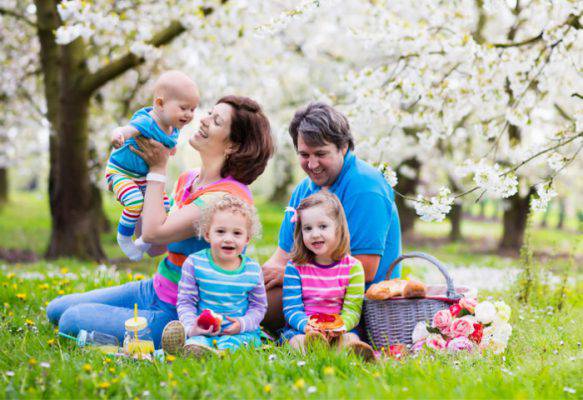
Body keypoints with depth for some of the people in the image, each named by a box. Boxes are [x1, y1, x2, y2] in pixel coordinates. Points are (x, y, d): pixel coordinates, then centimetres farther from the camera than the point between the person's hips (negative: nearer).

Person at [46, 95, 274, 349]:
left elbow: (153, 233, -26)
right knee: (57, 310, 9)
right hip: (154, 290, 9)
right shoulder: (187, 180, 6)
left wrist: (157, 169, -15)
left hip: (176, 314, -9)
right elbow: (153, 248, 7)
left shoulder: (229, 196, -22)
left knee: (72, 321, -15)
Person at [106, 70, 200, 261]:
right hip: (120, 171, -8)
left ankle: (144, 241, 31)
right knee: (136, 202, -31)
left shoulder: (173, 127, -7)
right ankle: (124, 237, -5)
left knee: (164, 206, 9)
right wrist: (118, 135, -72)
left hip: (144, 175, 8)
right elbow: (126, 130, -53)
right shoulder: (146, 123, -34)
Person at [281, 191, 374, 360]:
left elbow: (352, 309, -1)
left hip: (338, 331, 1)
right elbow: (291, 309, -3)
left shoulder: (352, 267, 3)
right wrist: (307, 326, -25)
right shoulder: (295, 267, 2)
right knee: (298, 340, -33)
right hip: (301, 328, 0)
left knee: (350, 338, -31)